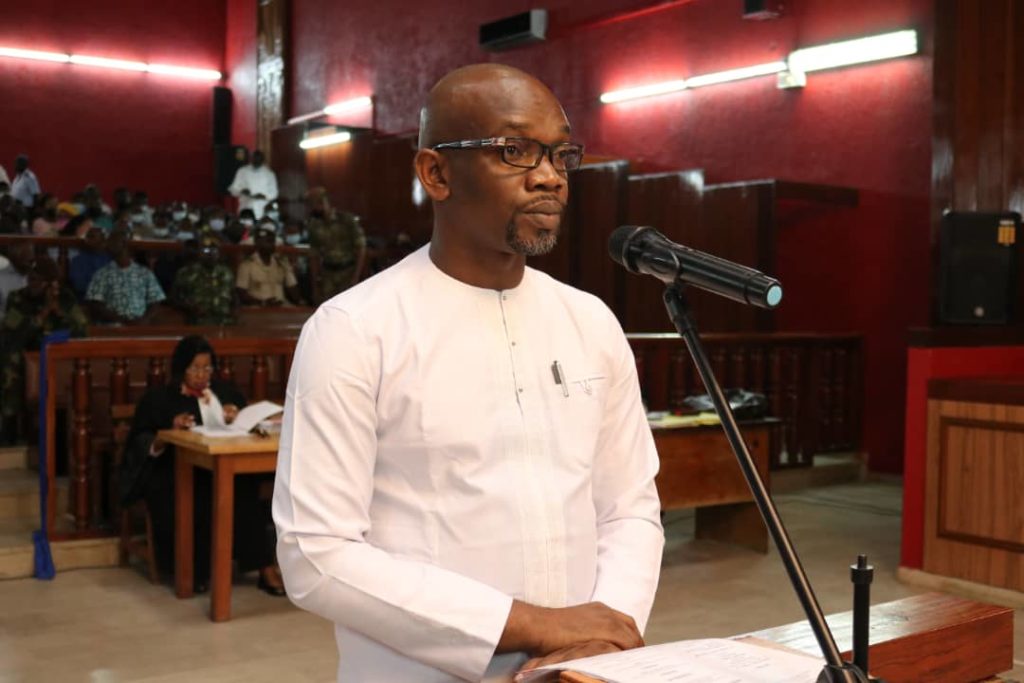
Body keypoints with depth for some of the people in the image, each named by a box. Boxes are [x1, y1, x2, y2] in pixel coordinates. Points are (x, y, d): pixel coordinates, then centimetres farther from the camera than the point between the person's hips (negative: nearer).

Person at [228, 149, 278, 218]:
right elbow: (233, 189, 5)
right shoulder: (242, 172, 4)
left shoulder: (269, 174, 4)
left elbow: (273, 193, 6)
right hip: (245, 210, 0)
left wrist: (264, 196, -15)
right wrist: (241, 191, -17)